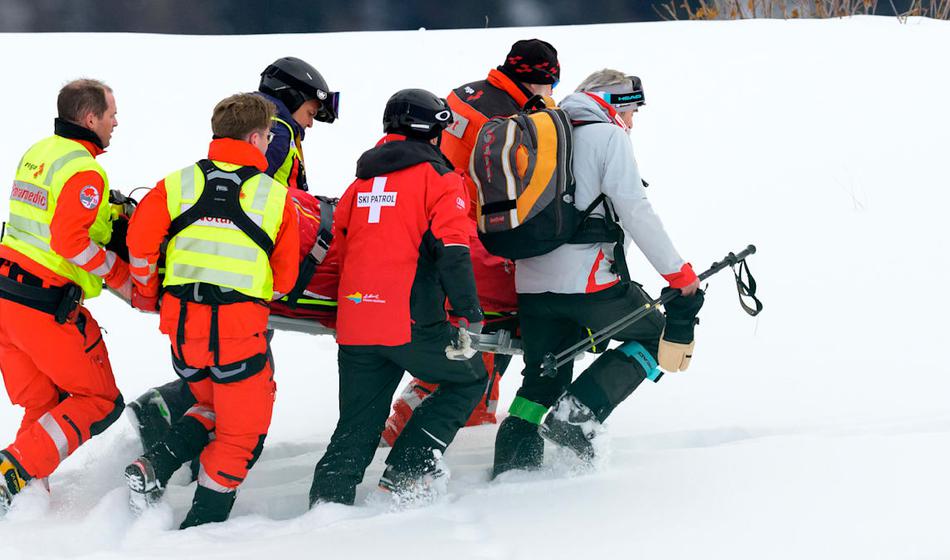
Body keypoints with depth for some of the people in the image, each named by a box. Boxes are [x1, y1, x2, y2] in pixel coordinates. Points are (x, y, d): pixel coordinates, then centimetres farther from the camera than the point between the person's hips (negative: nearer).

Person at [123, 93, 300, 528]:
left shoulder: (178, 183, 6)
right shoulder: (275, 195, 2)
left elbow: (141, 238, -2)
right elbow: (285, 276, 4)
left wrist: (146, 293, 14)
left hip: (181, 322, 4)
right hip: (239, 328, -4)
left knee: (214, 406, 26)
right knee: (242, 426, 12)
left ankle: (155, 466, 6)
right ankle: (204, 521, 11)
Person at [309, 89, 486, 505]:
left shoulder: (362, 181, 19)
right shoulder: (437, 178, -1)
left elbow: (339, 246, 23)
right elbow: (452, 249, -12)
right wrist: (469, 315, -13)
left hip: (355, 325, 6)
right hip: (411, 322, -6)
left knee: (356, 427, 13)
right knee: (468, 378, 15)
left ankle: (326, 501, 2)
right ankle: (408, 468, 3)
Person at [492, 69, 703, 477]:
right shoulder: (608, 137, -3)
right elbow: (635, 212, -11)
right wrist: (679, 274, -8)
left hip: (531, 285, 7)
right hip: (587, 280, -7)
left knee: (542, 378, 16)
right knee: (657, 338, 10)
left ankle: (511, 465, 4)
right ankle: (577, 414, -5)